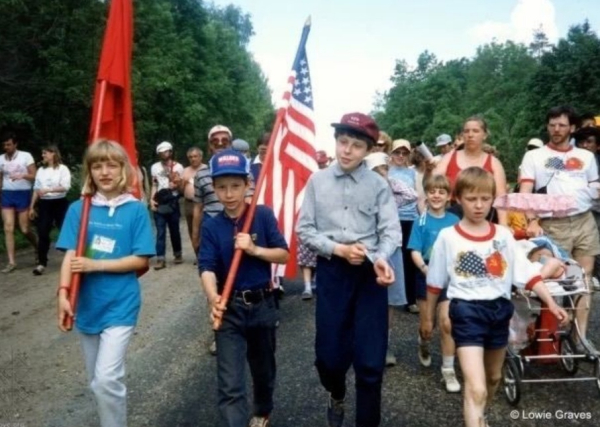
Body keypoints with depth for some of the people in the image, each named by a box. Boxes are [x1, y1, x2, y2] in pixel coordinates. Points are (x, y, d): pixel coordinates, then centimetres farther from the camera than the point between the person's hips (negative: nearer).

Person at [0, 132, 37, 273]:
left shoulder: (25, 156, -4)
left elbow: (34, 176, -6)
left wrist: (22, 175, -25)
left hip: (23, 194, -3)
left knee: (24, 229, 0)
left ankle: (39, 249, 28)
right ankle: (11, 262, 0)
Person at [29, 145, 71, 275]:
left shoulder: (63, 169, -4)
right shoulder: (40, 170, 11)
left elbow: (65, 187, -15)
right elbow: (36, 189, 12)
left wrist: (48, 190, -25)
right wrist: (32, 207, 10)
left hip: (60, 203, -4)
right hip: (44, 204, 4)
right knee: (42, 233, -1)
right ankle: (42, 263, 3)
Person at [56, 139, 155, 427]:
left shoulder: (136, 210, -7)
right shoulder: (78, 209, 0)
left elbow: (140, 260, -8)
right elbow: (71, 254, -5)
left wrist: (95, 265, -16)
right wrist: (63, 293, -19)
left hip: (120, 306, -3)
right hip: (87, 305, 4)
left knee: (107, 379, -13)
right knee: (97, 382, 16)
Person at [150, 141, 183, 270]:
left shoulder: (178, 167, 3)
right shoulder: (155, 167, 12)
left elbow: (180, 185, 3)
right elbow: (154, 185, 13)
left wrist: (176, 184, -17)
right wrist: (151, 199, 2)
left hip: (172, 202, -2)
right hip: (159, 202, 2)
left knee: (174, 230, 7)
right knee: (160, 231, -3)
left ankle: (178, 254, 23)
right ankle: (160, 259, -6)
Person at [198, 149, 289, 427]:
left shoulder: (263, 215, -7)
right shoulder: (211, 226, -7)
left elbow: (284, 255, -6)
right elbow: (207, 268, -18)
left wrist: (255, 250, -23)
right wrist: (213, 298, -37)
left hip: (262, 304, 1)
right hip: (230, 309, -1)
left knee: (263, 369, 23)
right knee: (229, 385, -6)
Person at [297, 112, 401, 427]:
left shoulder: (379, 186, -1)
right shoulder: (317, 181, 2)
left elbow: (391, 232, -6)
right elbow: (304, 229, 0)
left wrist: (381, 258, -27)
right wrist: (338, 249, -13)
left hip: (369, 272, -1)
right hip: (331, 271, 1)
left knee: (370, 359, 2)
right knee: (329, 353, 10)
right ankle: (336, 396, 44)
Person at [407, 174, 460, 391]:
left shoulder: (454, 221, -2)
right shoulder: (421, 222, -7)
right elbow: (415, 252, -12)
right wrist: (425, 268, -29)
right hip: (426, 277, 0)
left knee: (446, 324, -2)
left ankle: (448, 370, 11)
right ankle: (423, 343, 47)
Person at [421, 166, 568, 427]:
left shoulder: (503, 235, 2)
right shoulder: (447, 237, -7)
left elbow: (527, 273, 2)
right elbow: (435, 282, 1)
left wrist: (551, 303, -8)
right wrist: (428, 318, 7)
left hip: (499, 310, 5)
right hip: (467, 312, -5)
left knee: (494, 377, 24)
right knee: (476, 388, -16)